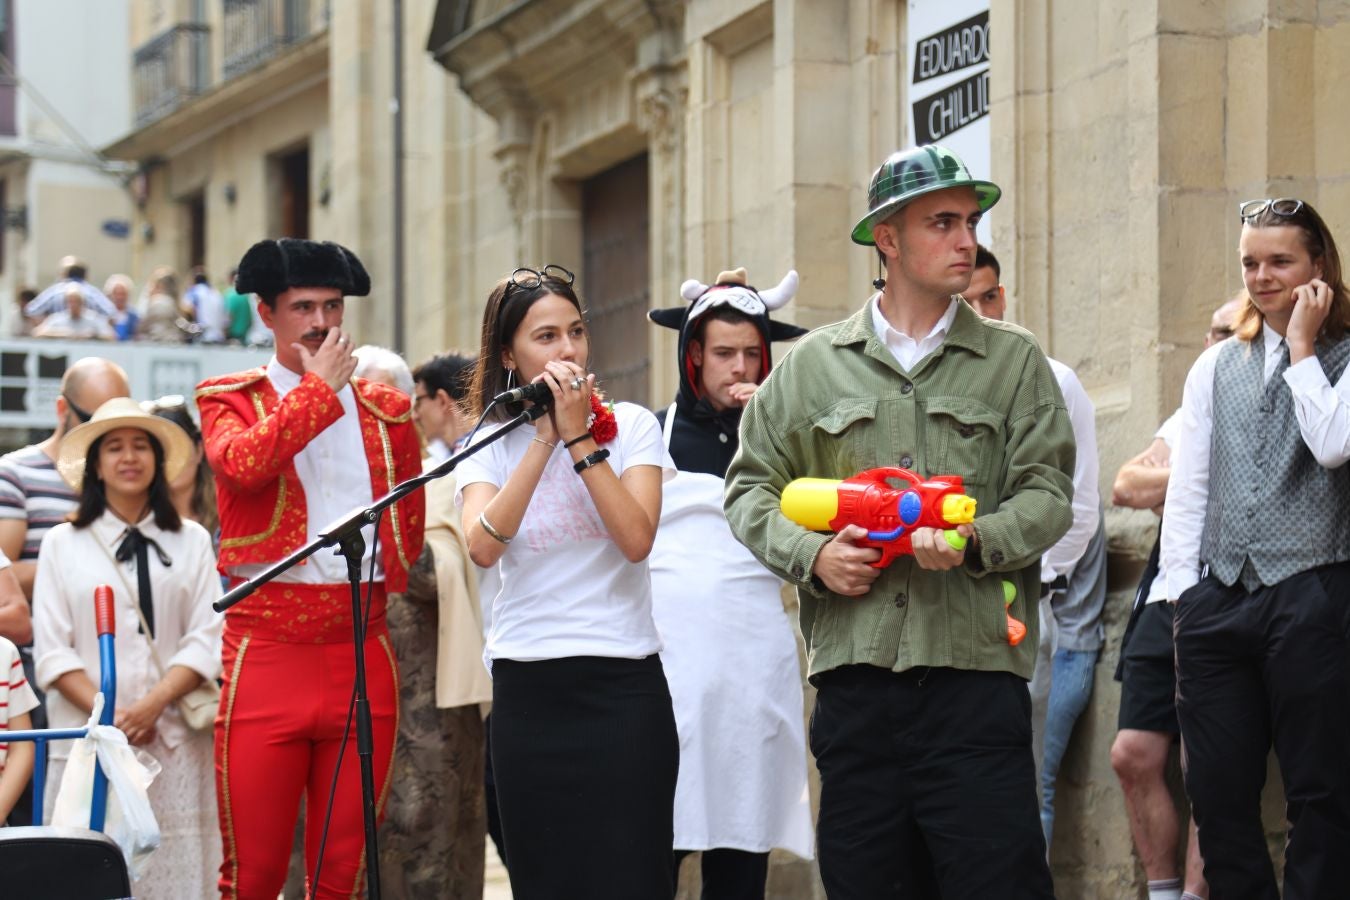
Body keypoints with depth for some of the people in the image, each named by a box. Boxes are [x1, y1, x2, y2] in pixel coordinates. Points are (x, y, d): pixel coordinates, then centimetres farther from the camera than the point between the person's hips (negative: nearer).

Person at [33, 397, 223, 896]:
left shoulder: (191, 540, 11)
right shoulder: (62, 544, 10)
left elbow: (205, 640, 3)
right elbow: (52, 652, 3)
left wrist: (152, 705, -11)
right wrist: (107, 716, -10)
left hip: (173, 741, 0)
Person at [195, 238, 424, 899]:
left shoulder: (385, 411, 15)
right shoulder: (228, 399, 6)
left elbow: (409, 522, 24)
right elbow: (244, 462, -16)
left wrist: (374, 590, 11)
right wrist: (321, 386, -7)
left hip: (363, 656, 3)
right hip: (266, 652, -3)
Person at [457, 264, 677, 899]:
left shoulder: (630, 425, 1)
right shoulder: (488, 445, 5)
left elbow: (636, 539, -14)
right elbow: (483, 546, -13)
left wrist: (580, 439, -15)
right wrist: (543, 441, -15)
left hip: (622, 685, -2)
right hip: (525, 687, 2)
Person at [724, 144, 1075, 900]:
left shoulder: (1014, 361, 9)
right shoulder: (812, 365, 13)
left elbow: (1048, 495, 3)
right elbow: (753, 488, 15)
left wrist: (973, 543, -15)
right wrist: (811, 555, -3)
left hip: (974, 672, -2)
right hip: (854, 669, 2)